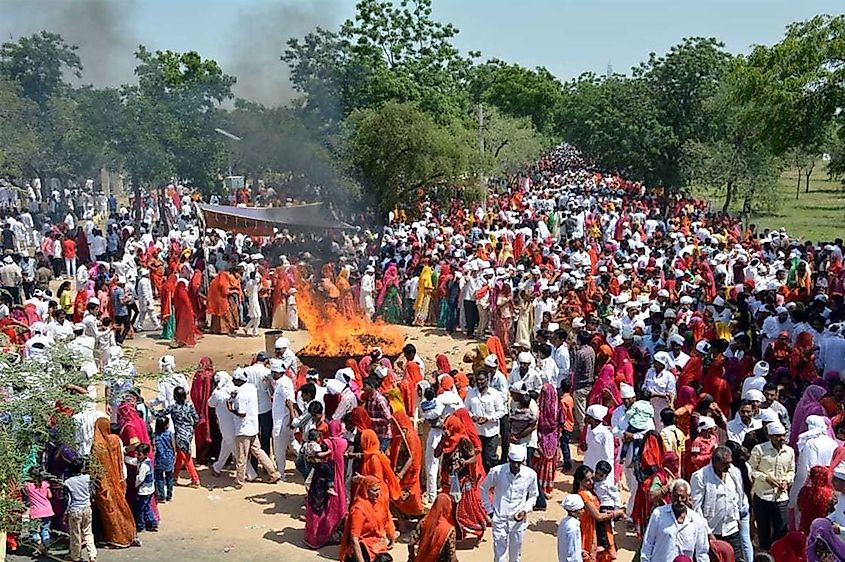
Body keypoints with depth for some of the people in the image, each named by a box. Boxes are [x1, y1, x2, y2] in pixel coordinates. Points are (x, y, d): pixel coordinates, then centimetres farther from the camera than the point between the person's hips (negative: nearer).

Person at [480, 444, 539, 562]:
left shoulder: (530, 475, -10)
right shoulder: (497, 471, -14)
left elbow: (533, 495, 7)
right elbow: (484, 488, 3)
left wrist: (525, 510, -9)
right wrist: (489, 509, 1)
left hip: (519, 521, 2)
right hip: (500, 520, -1)